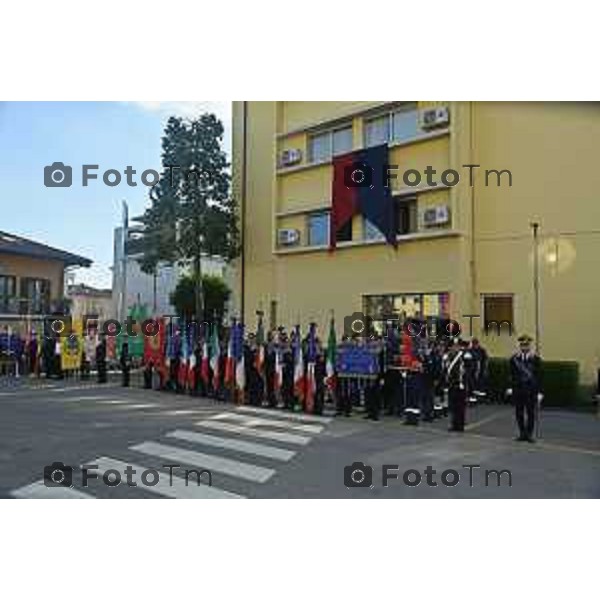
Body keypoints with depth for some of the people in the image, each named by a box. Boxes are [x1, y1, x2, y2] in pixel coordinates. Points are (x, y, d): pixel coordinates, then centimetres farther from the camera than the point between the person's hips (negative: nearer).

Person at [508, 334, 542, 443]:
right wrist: (510, 387, 0)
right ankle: (522, 434, 19)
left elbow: (538, 376, -2)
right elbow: (512, 375, 6)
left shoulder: (536, 359, -2)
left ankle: (529, 434, 15)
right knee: (519, 413, 7)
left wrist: (539, 392, -5)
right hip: (518, 389, 2)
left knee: (531, 413, 3)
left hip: (531, 390, -2)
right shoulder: (514, 358, 3)